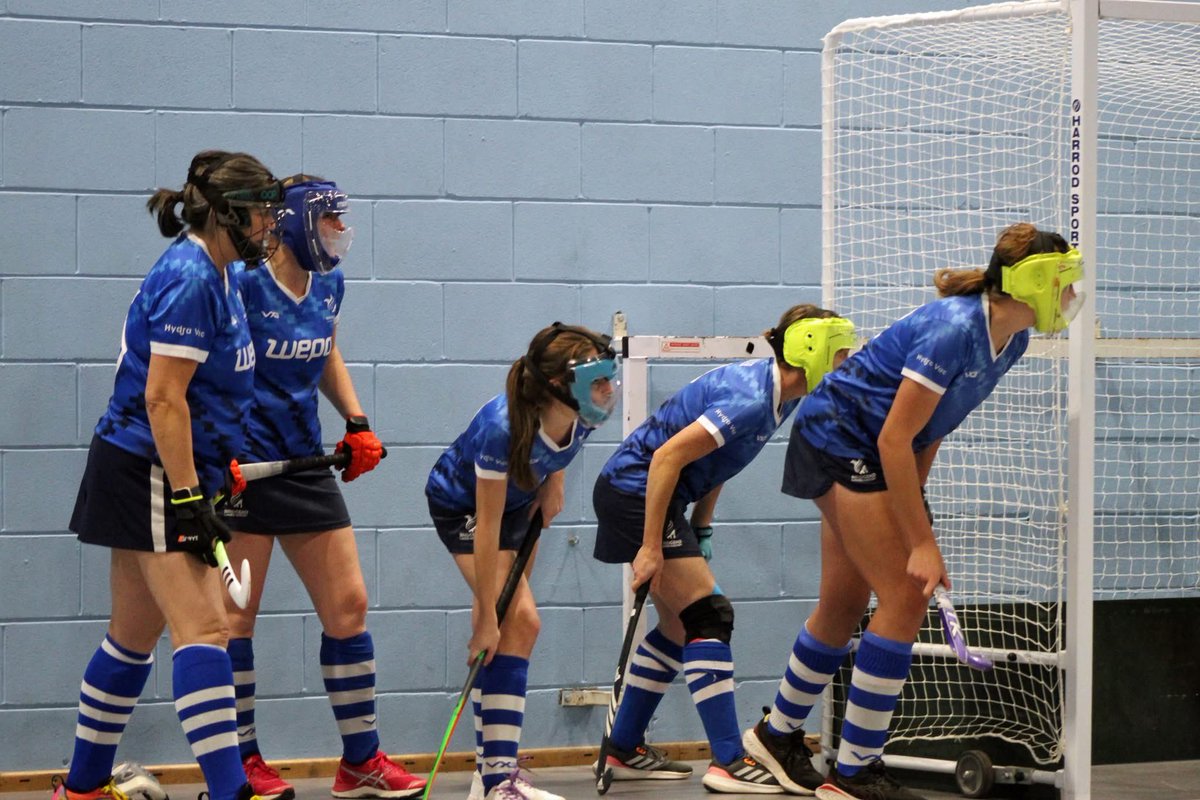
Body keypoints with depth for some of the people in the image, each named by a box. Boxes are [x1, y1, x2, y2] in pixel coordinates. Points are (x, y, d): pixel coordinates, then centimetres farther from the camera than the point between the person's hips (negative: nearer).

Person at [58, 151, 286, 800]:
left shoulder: (215, 275, 12)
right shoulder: (189, 279, -17)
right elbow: (162, 397, -22)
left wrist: (217, 468, 26)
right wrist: (187, 500, -23)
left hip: (172, 472, 10)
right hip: (150, 472, -10)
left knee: (135, 635, 15)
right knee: (203, 628, -16)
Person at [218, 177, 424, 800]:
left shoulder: (328, 286, 7)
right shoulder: (244, 285, -15)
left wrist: (357, 422, 10)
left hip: (306, 462, 8)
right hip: (243, 465, -8)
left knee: (348, 604, 5)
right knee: (236, 612, -1)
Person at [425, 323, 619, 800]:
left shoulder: (585, 416, -23)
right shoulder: (503, 428, -40)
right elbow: (487, 526, -34)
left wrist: (554, 481, -3)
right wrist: (486, 618, -30)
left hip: (521, 502, 6)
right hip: (461, 505, -6)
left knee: (514, 621, 3)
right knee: (520, 620, -19)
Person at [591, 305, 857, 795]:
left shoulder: (778, 397, 5)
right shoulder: (750, 400, -25)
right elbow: (667, 457, -28)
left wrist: (699, 528, 12)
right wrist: (651, 548, -25)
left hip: (655, 494, 10)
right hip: (635, 491, -10)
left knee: (679, 627, 14)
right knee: (709, 617, -13)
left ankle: (623, 750, 22)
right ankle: (728, 763, -14)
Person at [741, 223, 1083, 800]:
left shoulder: (1010, 340, -1)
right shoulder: (953, 331, -30)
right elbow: (894, 439, -28)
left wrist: (911, 506, 7)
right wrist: (922, 541, -26)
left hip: (870, 456, 9)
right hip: (839, 439, -9)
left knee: (844, 604, 15)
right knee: (905, 596, -13)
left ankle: (778, 734, 34)